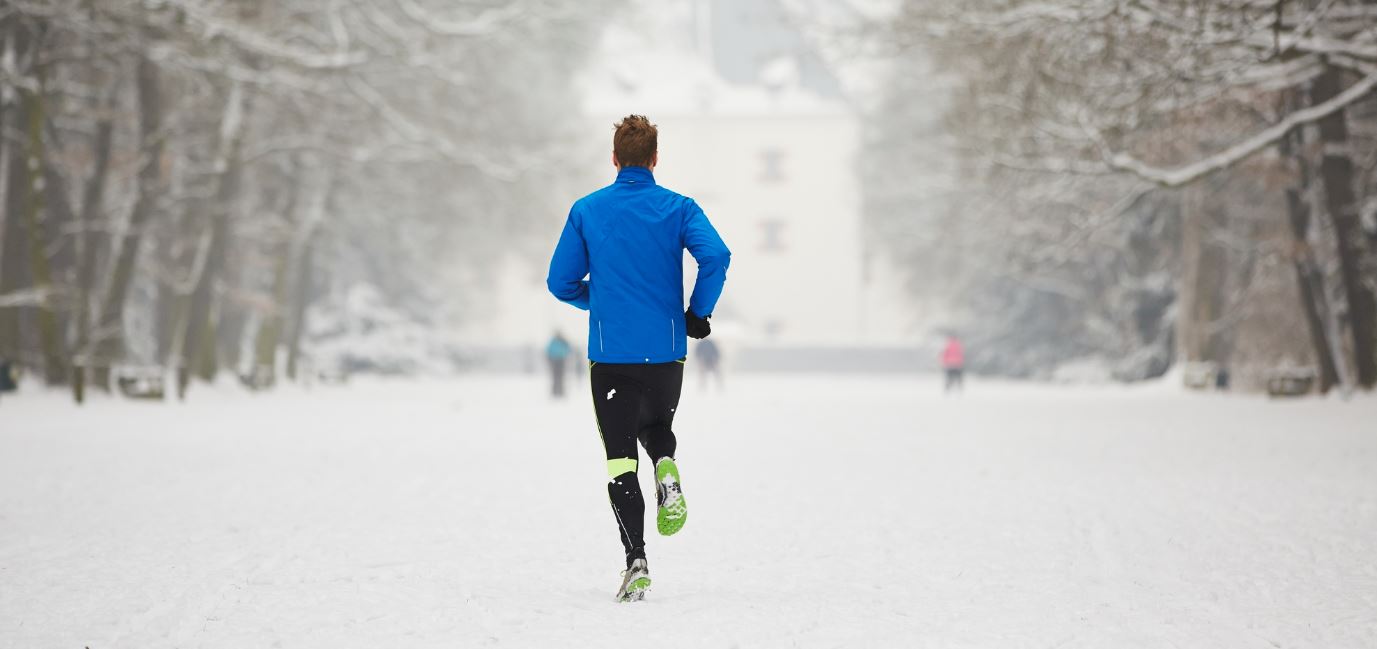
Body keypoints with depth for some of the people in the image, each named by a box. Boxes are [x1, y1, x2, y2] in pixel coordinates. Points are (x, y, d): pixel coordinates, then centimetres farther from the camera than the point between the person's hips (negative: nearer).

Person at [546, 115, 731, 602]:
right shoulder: (678, 208, 0)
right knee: (657, 427, 27)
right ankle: (667, 473, -7)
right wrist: (699, 313, -3)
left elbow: (561, 282, 3)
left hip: (609, 355, -1)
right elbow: (716, 256, -17)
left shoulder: (586, 211, 2)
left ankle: (636, 559, -11)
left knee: (621, 459, 3)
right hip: (666, 352, 1)